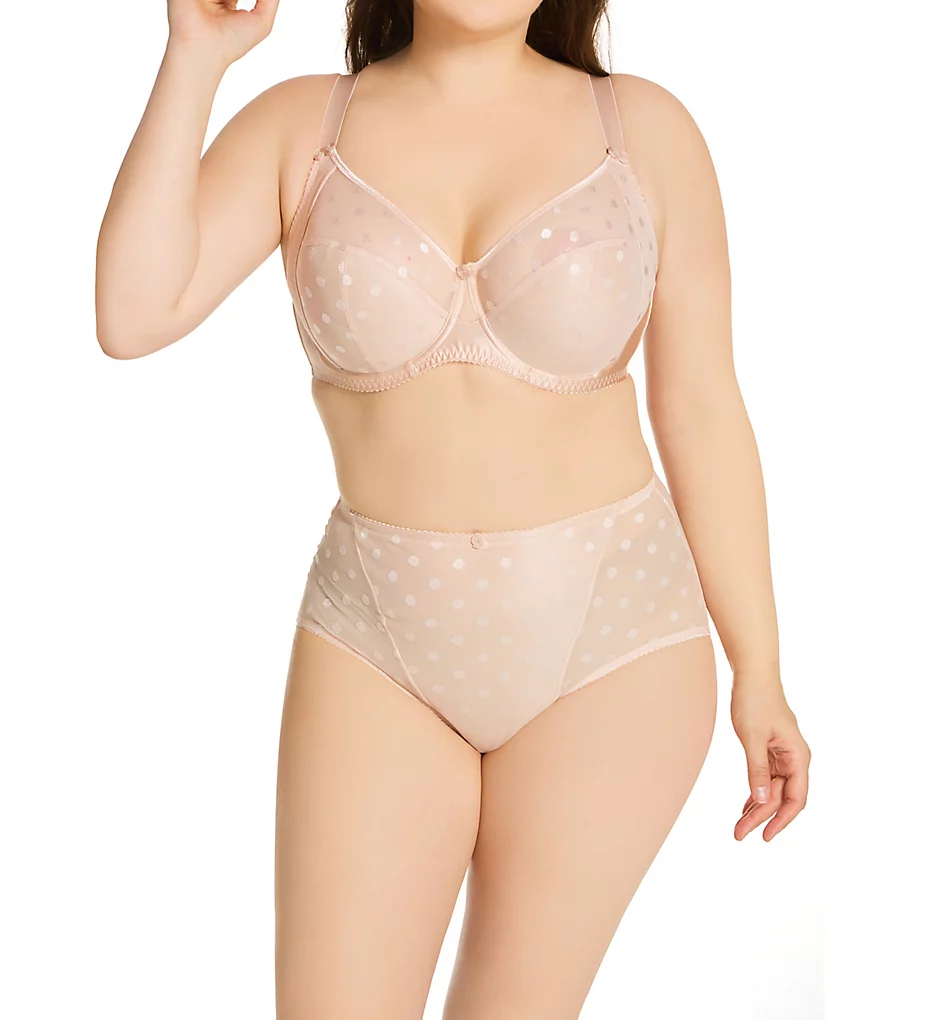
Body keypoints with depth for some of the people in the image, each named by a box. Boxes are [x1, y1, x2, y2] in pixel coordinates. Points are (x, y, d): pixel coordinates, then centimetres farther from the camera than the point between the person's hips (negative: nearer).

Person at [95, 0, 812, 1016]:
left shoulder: (644, 129, -2)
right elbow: (133, 314, -13)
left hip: (607, 633, -1)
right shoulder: (301, 123, 0)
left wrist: (759, 672, 0)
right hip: (381, 638, 1)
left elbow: (700, 409, 0)